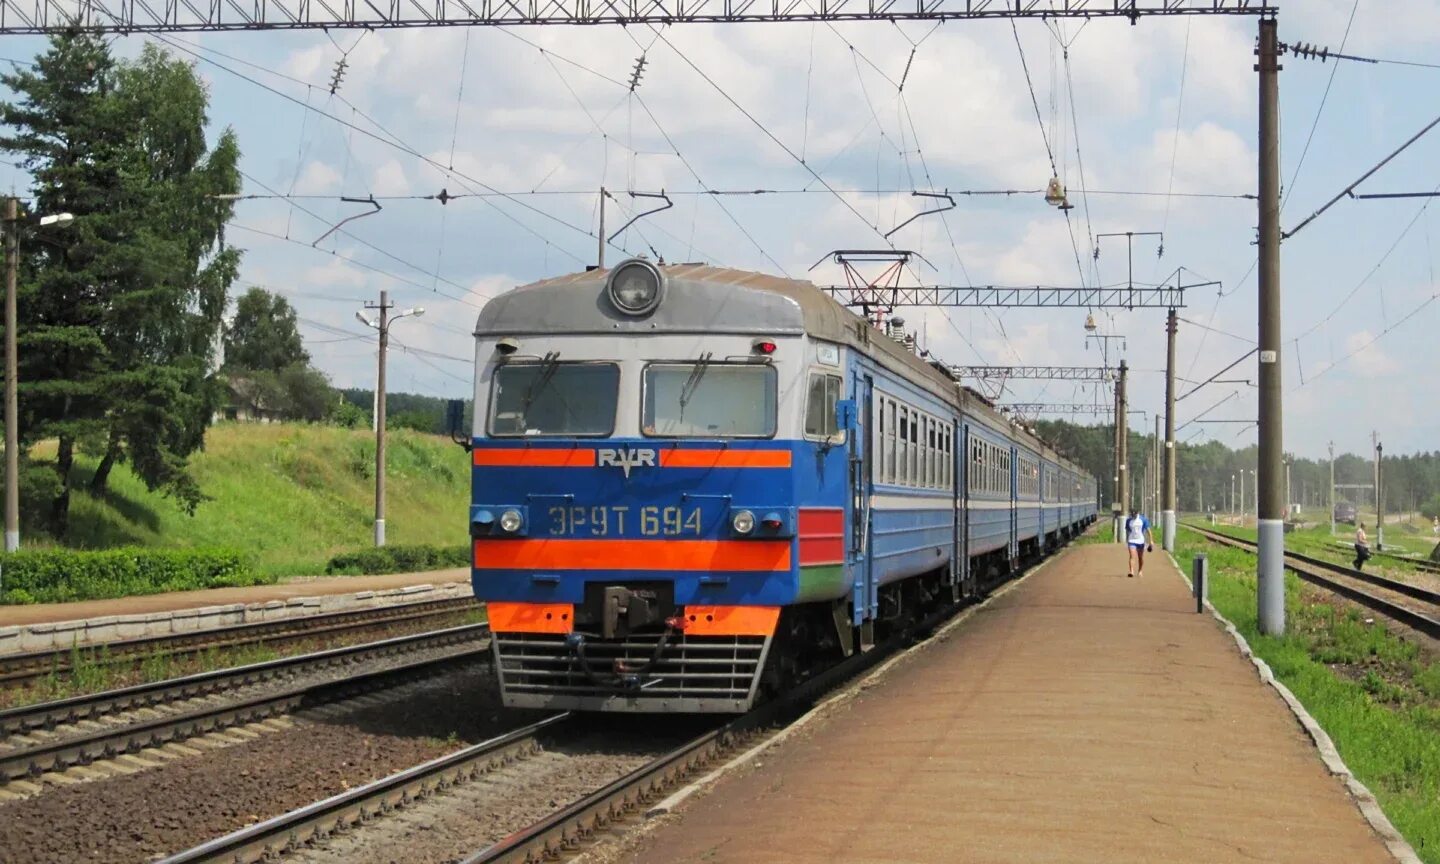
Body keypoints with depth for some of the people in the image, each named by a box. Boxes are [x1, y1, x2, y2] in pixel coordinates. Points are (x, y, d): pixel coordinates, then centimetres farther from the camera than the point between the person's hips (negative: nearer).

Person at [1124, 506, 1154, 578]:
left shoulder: (1143, 520, -3)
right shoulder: (1128, 521, 3)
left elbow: (1148, 530, -1)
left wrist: (1151, 541, -5)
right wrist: (1127, 541, 20)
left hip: (1141, 541, 0)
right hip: (1132, 541, 0)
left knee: (1141, 557, 13)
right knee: (1132, 556, -15)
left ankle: (1140, 571, 30)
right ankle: (1132, 572, -25)